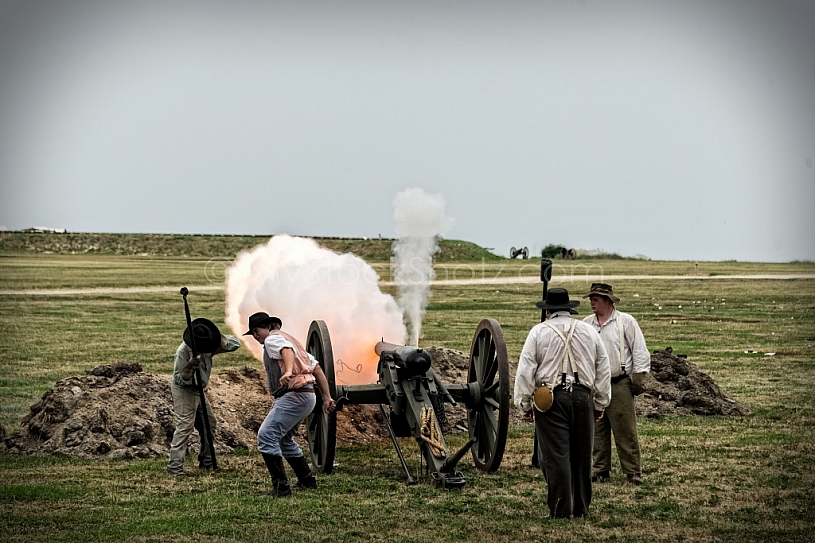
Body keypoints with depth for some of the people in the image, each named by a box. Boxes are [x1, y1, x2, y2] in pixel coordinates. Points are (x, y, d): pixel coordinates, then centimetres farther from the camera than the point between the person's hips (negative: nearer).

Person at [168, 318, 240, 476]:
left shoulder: (208, 347, -6)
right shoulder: (183, 351, -25)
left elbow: (234, 344, -8)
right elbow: (179, 379, -22)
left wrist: (218, 336, -22)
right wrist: (190, 368, -41)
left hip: (198, 391, 8)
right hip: (184, 391, -8)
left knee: (209, 424, 13)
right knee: (184, 426, -17)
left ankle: (206, 462, 26)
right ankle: (175, 467, -21)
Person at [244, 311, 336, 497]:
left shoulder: (273, 339, -1)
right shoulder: (289, 339, 28)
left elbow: (287, 350, -27)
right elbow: (317, 368, 24)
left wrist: (288, 372, -46)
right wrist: (327, 397, 22)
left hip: (294, 395, -11)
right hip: (307, 396, 11)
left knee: (266, 436, -17)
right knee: (284, 439, 27)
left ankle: (281, 486, -20)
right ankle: (307, 480, 33)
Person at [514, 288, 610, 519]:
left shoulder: (539, 332, 0)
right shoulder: (589, 331, 11)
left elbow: (525, 370, -3)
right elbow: (603, 370, 14)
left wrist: (525, 403, 3)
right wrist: (600, 404, 20)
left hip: (551, 400, -3)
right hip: (583, 397, 3)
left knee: (556, 455, -3)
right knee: (582, 455, 12)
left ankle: (561, 510, -6)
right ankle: (581, 508, 18)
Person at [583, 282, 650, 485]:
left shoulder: (626, 322, -1)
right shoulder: (586, 324, 12)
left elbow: (640, 351, -1)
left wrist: (638, 376, -7)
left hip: (619, 384, -5)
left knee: (625, 430, -5)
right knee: (597, 431, 7)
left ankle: (633, 472, 0)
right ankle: (601, 470, 15)